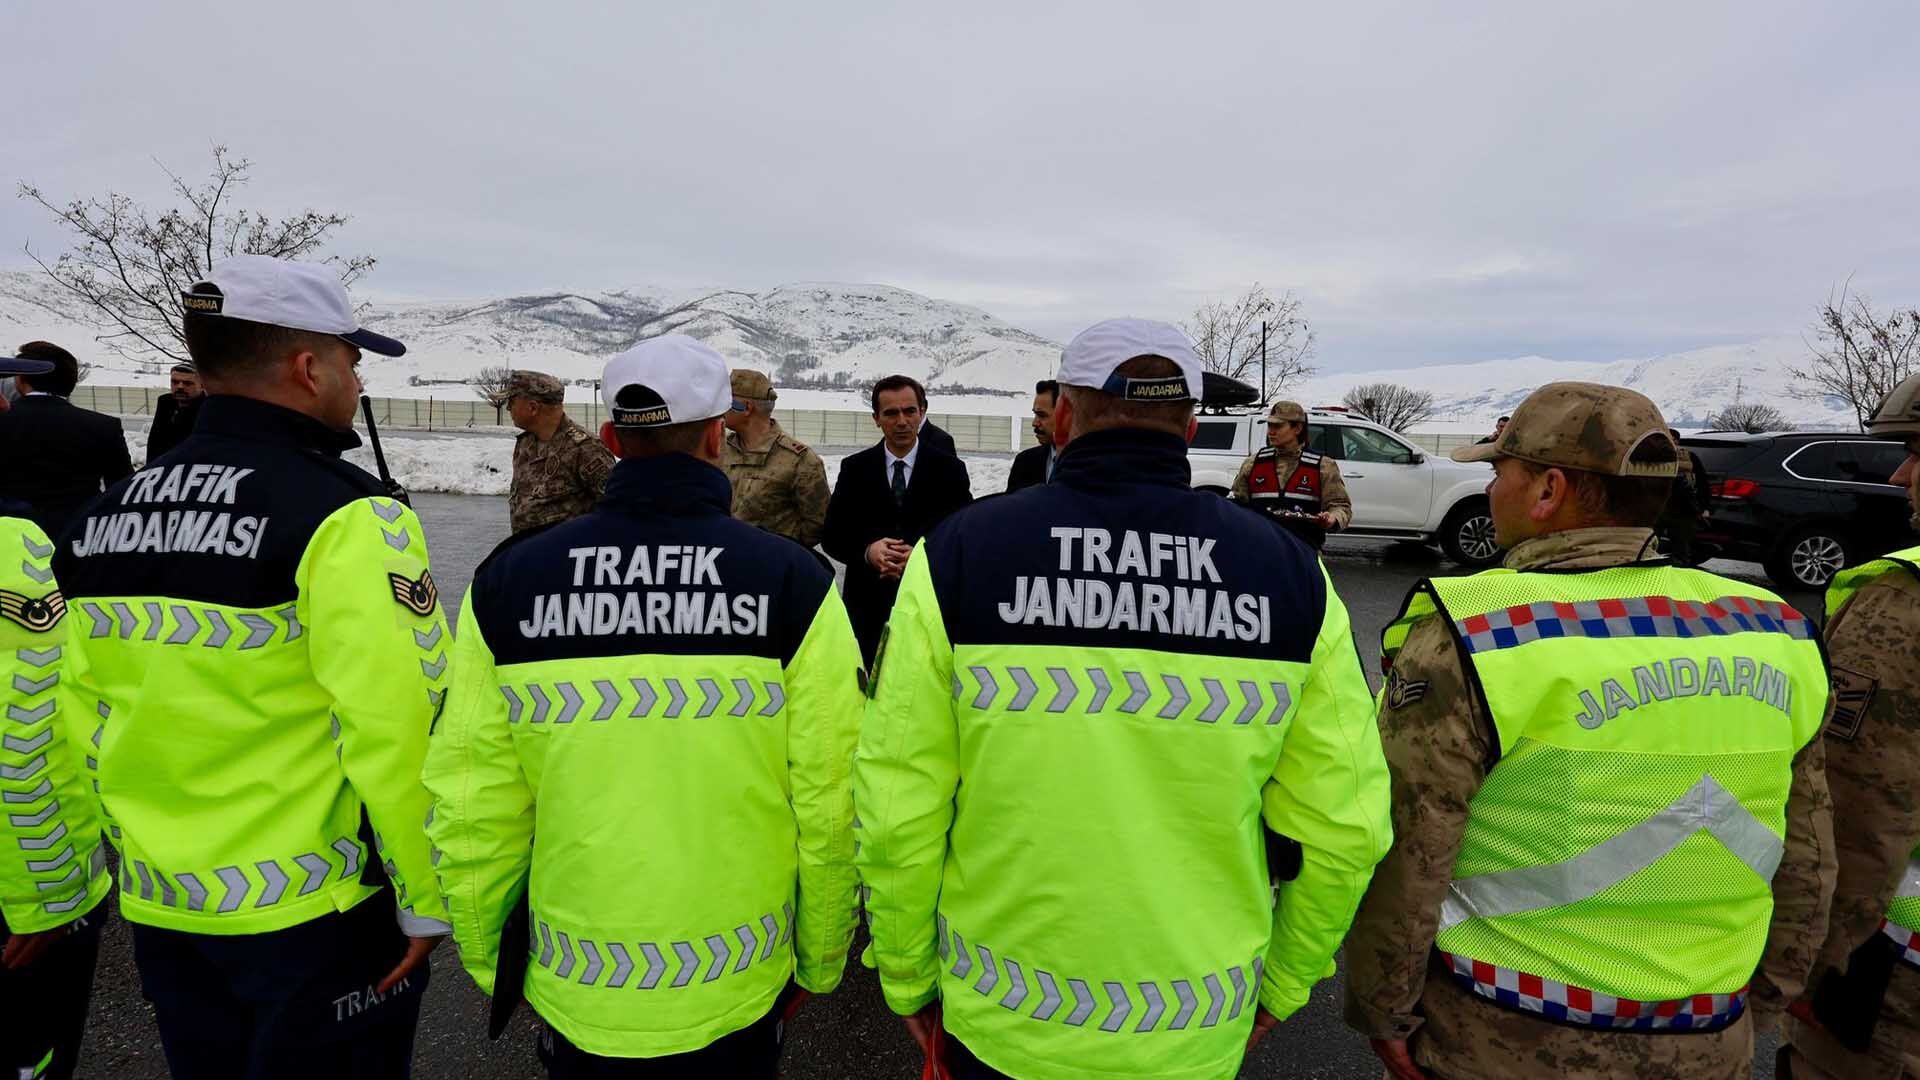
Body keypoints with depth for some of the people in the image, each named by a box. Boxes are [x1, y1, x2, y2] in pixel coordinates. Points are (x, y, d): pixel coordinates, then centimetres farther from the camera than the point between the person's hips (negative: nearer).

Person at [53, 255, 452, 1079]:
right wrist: (427, 899, -13)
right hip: (315, 914, -7)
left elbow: (88, 718, 9)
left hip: (159, 908, 7)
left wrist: (141, 852, 20)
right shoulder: (344, 516, -21)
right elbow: (394, 728, -24)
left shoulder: (102, 517, 3)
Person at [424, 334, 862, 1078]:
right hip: (736, 992, -1)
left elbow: (472, 805, -7)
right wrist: (821, 960, 2)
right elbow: (828, 802, -14)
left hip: (575, 991, 2)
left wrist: (487, 957, 10)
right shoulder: (793, 584, -17)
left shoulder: (506, 581, -10)